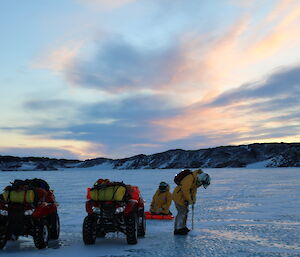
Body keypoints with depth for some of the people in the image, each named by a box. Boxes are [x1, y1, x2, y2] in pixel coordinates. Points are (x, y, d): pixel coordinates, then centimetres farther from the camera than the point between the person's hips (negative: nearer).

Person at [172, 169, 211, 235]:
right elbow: (185, 190, -28)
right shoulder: (190, 178, -27)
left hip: (183, 197, 10)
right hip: (178, 196, -10)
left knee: (185, 211, 15)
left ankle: (183, 227, 27)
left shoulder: (197, 180, 4)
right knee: (182, 211, -10)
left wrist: (193, 199, 5)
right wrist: (189, 200, -21)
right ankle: (178, 229, -5)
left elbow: (194, 190, 15)